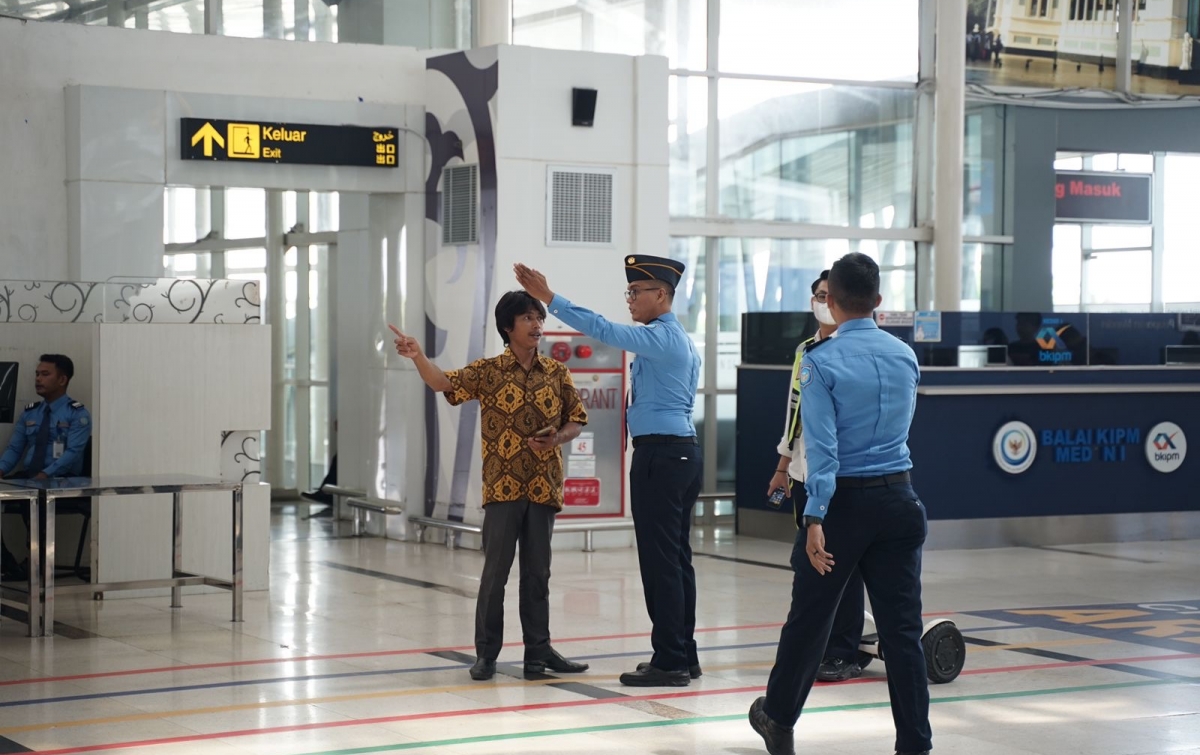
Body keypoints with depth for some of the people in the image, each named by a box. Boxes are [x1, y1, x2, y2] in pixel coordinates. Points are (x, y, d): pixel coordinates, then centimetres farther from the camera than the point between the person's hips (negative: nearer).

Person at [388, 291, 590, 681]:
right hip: (502, 486, -2)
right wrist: (418, 356, -28)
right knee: (495, 570, -1)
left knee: (537, 572, 8)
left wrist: (556, 439, -9)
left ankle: (538, 650, 15)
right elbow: (444, 383, -10)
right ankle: (486, 653, 7)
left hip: (543, 486, 3)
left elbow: (576, 419, 12)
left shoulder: (556, 373, 8)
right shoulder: (488, 371, 1)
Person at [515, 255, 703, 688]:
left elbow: (603, 330, -23)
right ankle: (684, 656, 16)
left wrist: (548, 298, -23)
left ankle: (669, 662, -6)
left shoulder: (660, 337, -12)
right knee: (676, 556, 12)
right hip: (682, 451, 10)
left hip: (660, 455, -10)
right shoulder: (680, 340, 19)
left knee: (660, 559, -8)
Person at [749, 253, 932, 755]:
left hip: (843, 501, -3)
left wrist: (815, 518, -19)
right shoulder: (905, 356, 5)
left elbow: (822, 446, -17)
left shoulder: (821, 362, -10)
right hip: (899, 500, 3)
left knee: (809, 618, 12)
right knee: (902, 628, 3)